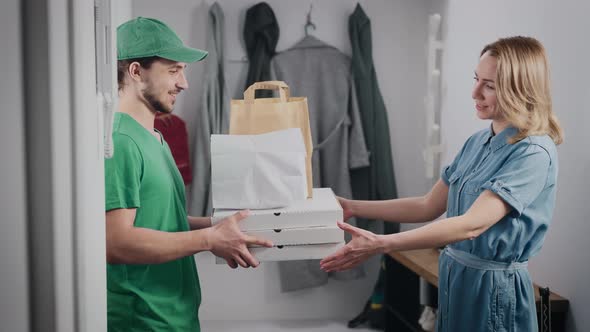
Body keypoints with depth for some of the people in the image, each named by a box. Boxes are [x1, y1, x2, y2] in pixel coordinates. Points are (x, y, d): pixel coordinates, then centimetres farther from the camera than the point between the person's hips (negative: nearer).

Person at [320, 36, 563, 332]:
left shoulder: (534, 153, -19)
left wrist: (380, 245, -35)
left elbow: (472, 224, -28)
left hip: (493, 288, -6)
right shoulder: (477, 141, 5)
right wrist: (352, 207, 1)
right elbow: (428, 207, 8)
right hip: (453, 275, 7)